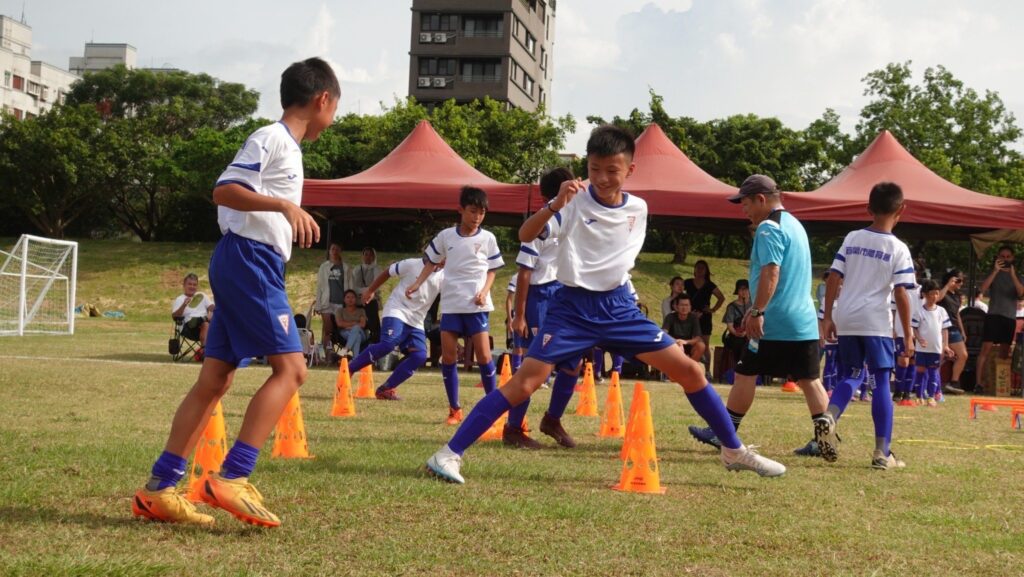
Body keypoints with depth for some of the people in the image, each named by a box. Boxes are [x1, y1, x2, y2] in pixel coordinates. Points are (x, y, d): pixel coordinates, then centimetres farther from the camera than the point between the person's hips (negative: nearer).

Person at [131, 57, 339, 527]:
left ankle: (158, 488, 7)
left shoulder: (286, 146, 21)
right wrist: (285, 205, -26)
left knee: (216, 378, 6)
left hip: (249, 265, 10)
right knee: (291, 367, -13)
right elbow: (224, 190, -18)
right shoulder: (272, 138, -7)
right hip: (250, 261, -10)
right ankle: (232, 478, -16)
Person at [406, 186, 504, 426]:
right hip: (450, 304, 2)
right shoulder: (445, 236, 4)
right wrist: (416, 284, 3)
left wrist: (484, 291, -9)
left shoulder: (487, 238, 2)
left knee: (483, 354, -7)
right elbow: (431, 263, 15)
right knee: (448, 355, 0)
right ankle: (454, 409, 10)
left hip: (476, 305, -2)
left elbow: (492, 270, 8)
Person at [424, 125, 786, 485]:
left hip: (619, 307, 4)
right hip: (573, 308, -4)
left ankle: (734, 451, 17)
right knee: (524, 383, -16)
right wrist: (554, 205, -36)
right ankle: (450, 453, -10)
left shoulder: (638, 209, 4)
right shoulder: (574, 201, -10)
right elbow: (525, 236, -23)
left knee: (689, 371, 1)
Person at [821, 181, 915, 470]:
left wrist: (827, 317, 10)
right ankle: (882, 452, 3)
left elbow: (834, 279, 4)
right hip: (876, 322, -4)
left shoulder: (851, 239, 7)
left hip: (845, 320, 4)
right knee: (882, 382, 3)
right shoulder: (899, 249, -4)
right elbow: (901, 295, -7)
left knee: (852, 376, 18)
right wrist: (908, 336, -2)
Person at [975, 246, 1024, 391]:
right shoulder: (993, 273, 7)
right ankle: (980, 380, -15)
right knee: (986, 348, -12)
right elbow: (983, 288, -10)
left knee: (1004, 351, 6)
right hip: (993, 315, -3)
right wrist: (996, 271, -18)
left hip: (1010, 317, 3)